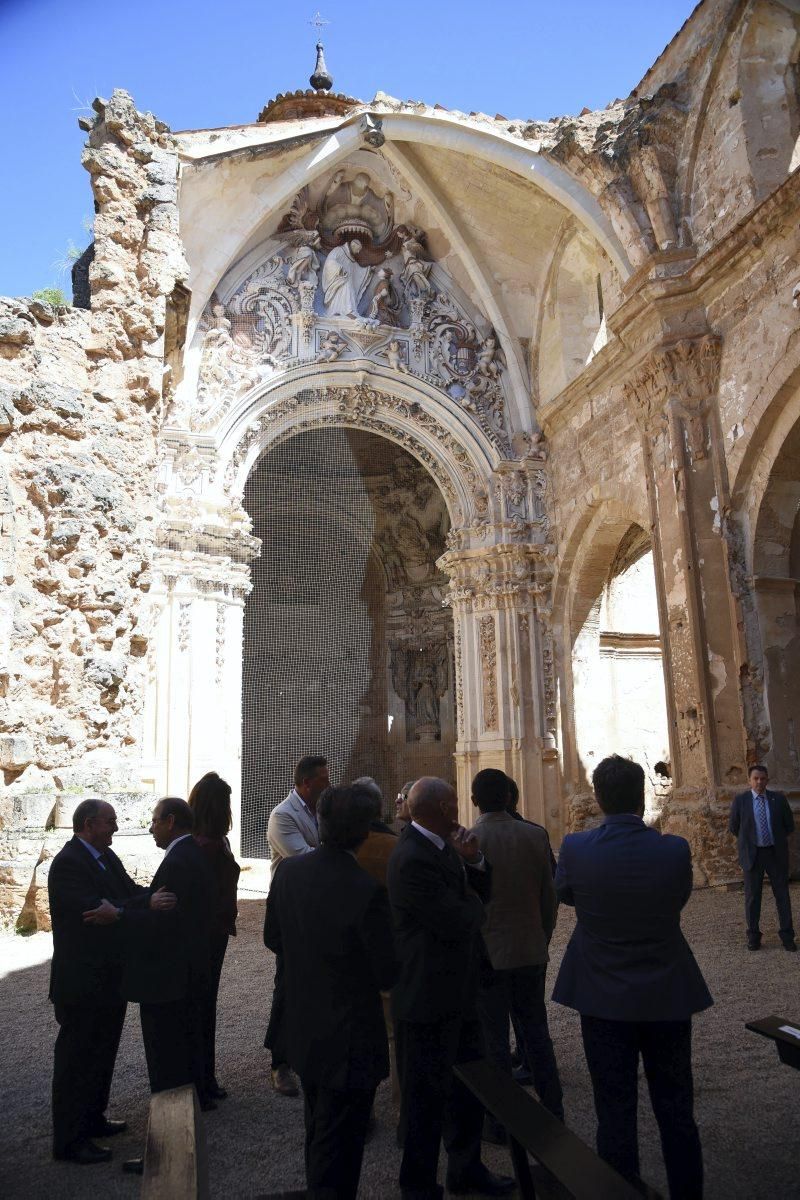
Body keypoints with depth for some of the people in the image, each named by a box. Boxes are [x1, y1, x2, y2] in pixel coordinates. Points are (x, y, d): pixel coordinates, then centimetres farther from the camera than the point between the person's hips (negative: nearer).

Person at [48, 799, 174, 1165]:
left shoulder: (106, 857, 8)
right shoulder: (68, 863, -22)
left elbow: (130, 891, 3)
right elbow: (94, 909, -31)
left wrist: (159, 896, -14)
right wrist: (148, 904, -38)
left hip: (109, 976, 9)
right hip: (82, 982, -9)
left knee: (102, 1053, 21)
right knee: (76, 1058, 4)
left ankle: (92, 1120, 37)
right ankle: (69, 1140, 17)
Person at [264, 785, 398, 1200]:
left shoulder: (288, 871, -10)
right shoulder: (366, 890, -29)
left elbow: (273, 938, 4)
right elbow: (387, 974, -20)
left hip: (302, 1031, 7)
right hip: (349, 1039, -6)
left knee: (318, 1132, 28)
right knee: (338, 1146, 11)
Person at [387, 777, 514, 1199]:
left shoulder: (444, 847, 5)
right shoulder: (412, 859, -27)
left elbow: (480, 893, 9)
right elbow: (456, 922, -27)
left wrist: (474, 862, -10)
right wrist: (472, 901, -6)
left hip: (457, 991, 10)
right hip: (429, 998, -10)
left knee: (468, 1087, 24)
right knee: (427, 1097, 8)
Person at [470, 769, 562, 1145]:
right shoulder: (536, 835, -5)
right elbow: (549, 896, 2)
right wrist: (543, 940, 14)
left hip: (487, 954, -4)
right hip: (531, 953, 4)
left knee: (493, 1039, 9)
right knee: (536, 1033, 18)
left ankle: (500, 1123, 20)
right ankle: (552, 1112, 28)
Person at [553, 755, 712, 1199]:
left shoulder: (575, 848, -17)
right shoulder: (675, 849, -16)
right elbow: (679, 901, 3)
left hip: (604, 1000, -1)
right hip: (667, 997, 1)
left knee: (616, 1114, 13)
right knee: (677, 1113, 17)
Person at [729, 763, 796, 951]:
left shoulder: (779, 799, -1)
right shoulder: (740, 800, -4)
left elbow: (789, 826, 9)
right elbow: (733, 827, 7)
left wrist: (776, 839, 11)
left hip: (776, 854, 1)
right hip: (752, 855, -1)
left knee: (782, 894, 6)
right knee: (752, 896, 6)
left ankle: (787, 936, 17)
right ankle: (753, 936, 16)